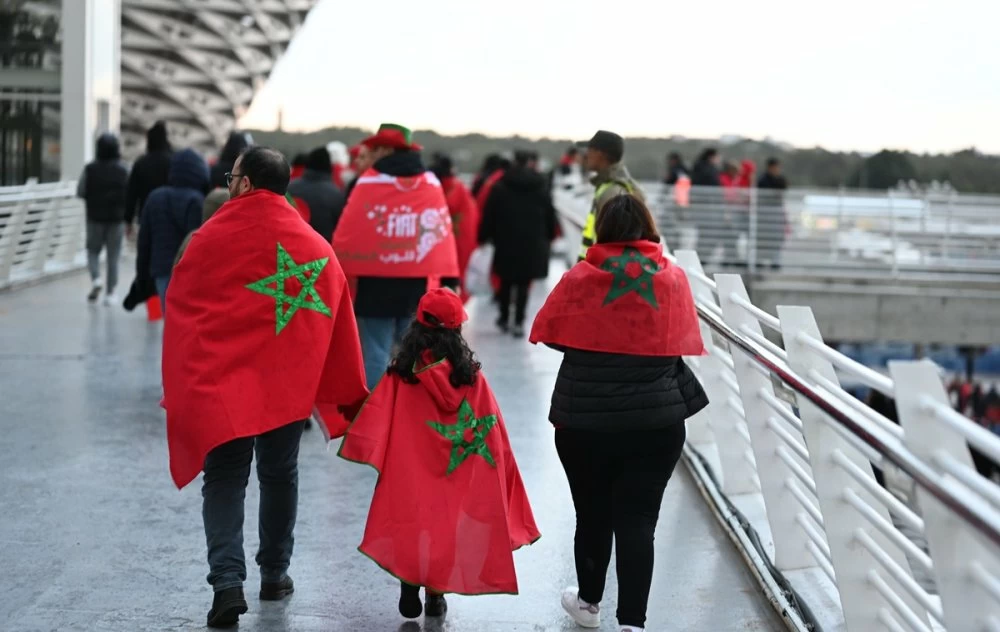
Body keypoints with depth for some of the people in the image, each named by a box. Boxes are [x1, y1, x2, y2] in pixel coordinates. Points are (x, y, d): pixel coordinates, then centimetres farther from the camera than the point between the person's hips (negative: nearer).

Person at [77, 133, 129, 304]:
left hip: (95, 217, 0)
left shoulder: (90, 169, -6)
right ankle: (110, 293, 5)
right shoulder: (123, 171, -5)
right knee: (113, 256, 6)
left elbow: (80, 192, -6)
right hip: (117, 218, 0)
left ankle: (95, 279, -10)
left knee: (93, 250, 15)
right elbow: (130, 194, -8)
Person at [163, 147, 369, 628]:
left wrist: (180, 386, 8)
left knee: (224, 482, 4)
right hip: (289, 385, 2)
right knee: (279, 476, 19)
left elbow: (180, 312, -3)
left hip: (220, 383, -2)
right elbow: (337, 324, 3)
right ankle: (275, 574, 27)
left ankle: (227, 580, -12)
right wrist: (350, 398, 12)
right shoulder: (316, 248, -2)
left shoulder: (210, 239, -8)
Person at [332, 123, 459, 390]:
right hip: (419, 284, 4)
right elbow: (443, 232, 8)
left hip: (377, 282, -4)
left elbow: (347, 233, -7)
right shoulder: (432, 184, 7)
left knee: (375, 355, -2)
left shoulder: (370, 183, -6)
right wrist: (450, 278, 12)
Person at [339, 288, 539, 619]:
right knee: (448, 524, 10)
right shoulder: (472, 375, -5)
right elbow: (493, 435, 0)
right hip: (460, 477, 1)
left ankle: (410, 584, -3)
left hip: (410, 472, -1)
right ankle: (436, 593, 9)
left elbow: (375, 423, -14)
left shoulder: (401, 374, -8)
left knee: (410, 522, 8)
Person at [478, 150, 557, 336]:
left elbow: (489, 215, -1)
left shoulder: (500, 188, 0)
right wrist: (549, 238, 18)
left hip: (506, 243, 0)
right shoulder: (541, 188, 3)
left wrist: (484, 237, 6)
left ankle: (504, 318, 23)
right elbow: (550, 216, 7)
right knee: (524, 284, 3)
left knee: (506, 282, 16)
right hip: (532, 245, 0)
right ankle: (519, 323, -3)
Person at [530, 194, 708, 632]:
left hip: (584, 419, 0)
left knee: (593, 513, 15)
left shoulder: (579, 278, -7)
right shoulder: (673, 279, -4)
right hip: (657, 420, 0)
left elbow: (547, 334, 3)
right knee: (637, 518, 1)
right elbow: (684, 344, 3)